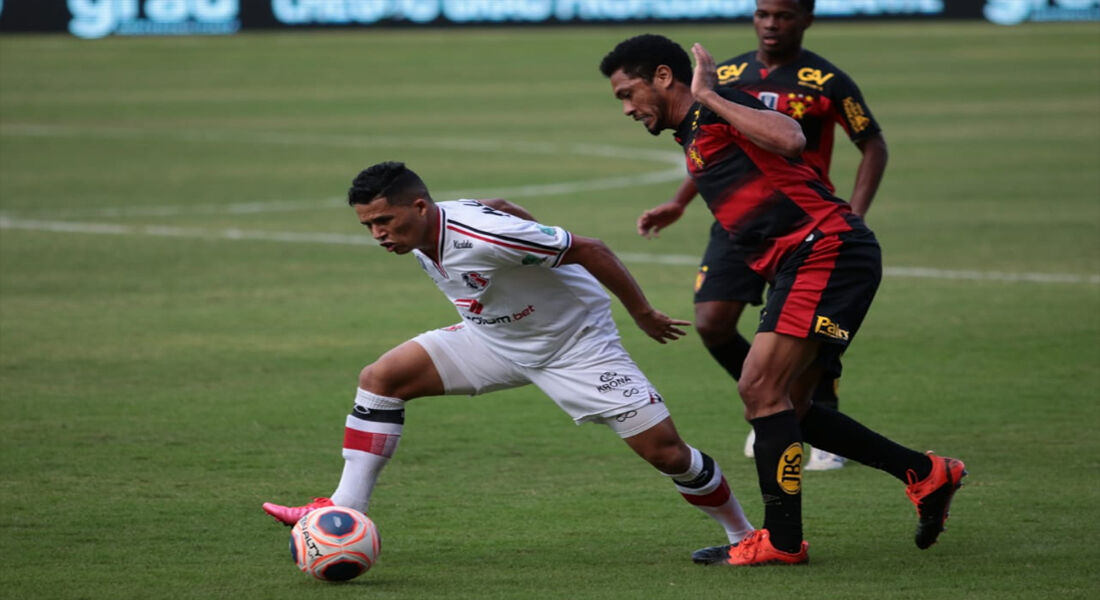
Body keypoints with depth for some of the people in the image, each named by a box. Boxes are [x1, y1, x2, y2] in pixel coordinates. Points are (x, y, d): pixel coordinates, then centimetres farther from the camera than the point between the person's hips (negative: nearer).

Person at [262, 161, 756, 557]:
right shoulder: (415, 236, -10)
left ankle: (743, 536, 13)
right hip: (496, 338, 7)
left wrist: (644, 315, -18)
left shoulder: (483, 235, -35)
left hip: (576, 344, -7)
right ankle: (345, 513, -5)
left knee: (665, 451, -11)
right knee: (381, 379, -7)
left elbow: (590, 250, -27)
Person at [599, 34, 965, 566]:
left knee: (761, 389, -14)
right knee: (788, 409, 11)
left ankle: (781, 540, -10)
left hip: (825, 251, -11)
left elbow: (789, 140, -26)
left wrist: (708, 96, -18)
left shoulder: (716, 111, -8)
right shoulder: (694, 134, 22)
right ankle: (925, 473, 19)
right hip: (803, 263, 11)